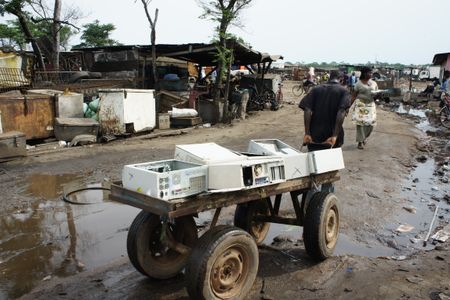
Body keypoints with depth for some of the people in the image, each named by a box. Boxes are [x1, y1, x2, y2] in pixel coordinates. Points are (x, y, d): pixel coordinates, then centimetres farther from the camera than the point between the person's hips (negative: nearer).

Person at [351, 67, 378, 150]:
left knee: (371, 123, -2)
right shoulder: (359, 83, -2)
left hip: (370, 105, 4)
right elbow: (354, 96, -1)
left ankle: (364, 137, 25)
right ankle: (360, 141, 5)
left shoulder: (374, 83, 10)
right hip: (360, 105, -3)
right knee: (360, 122, -5)